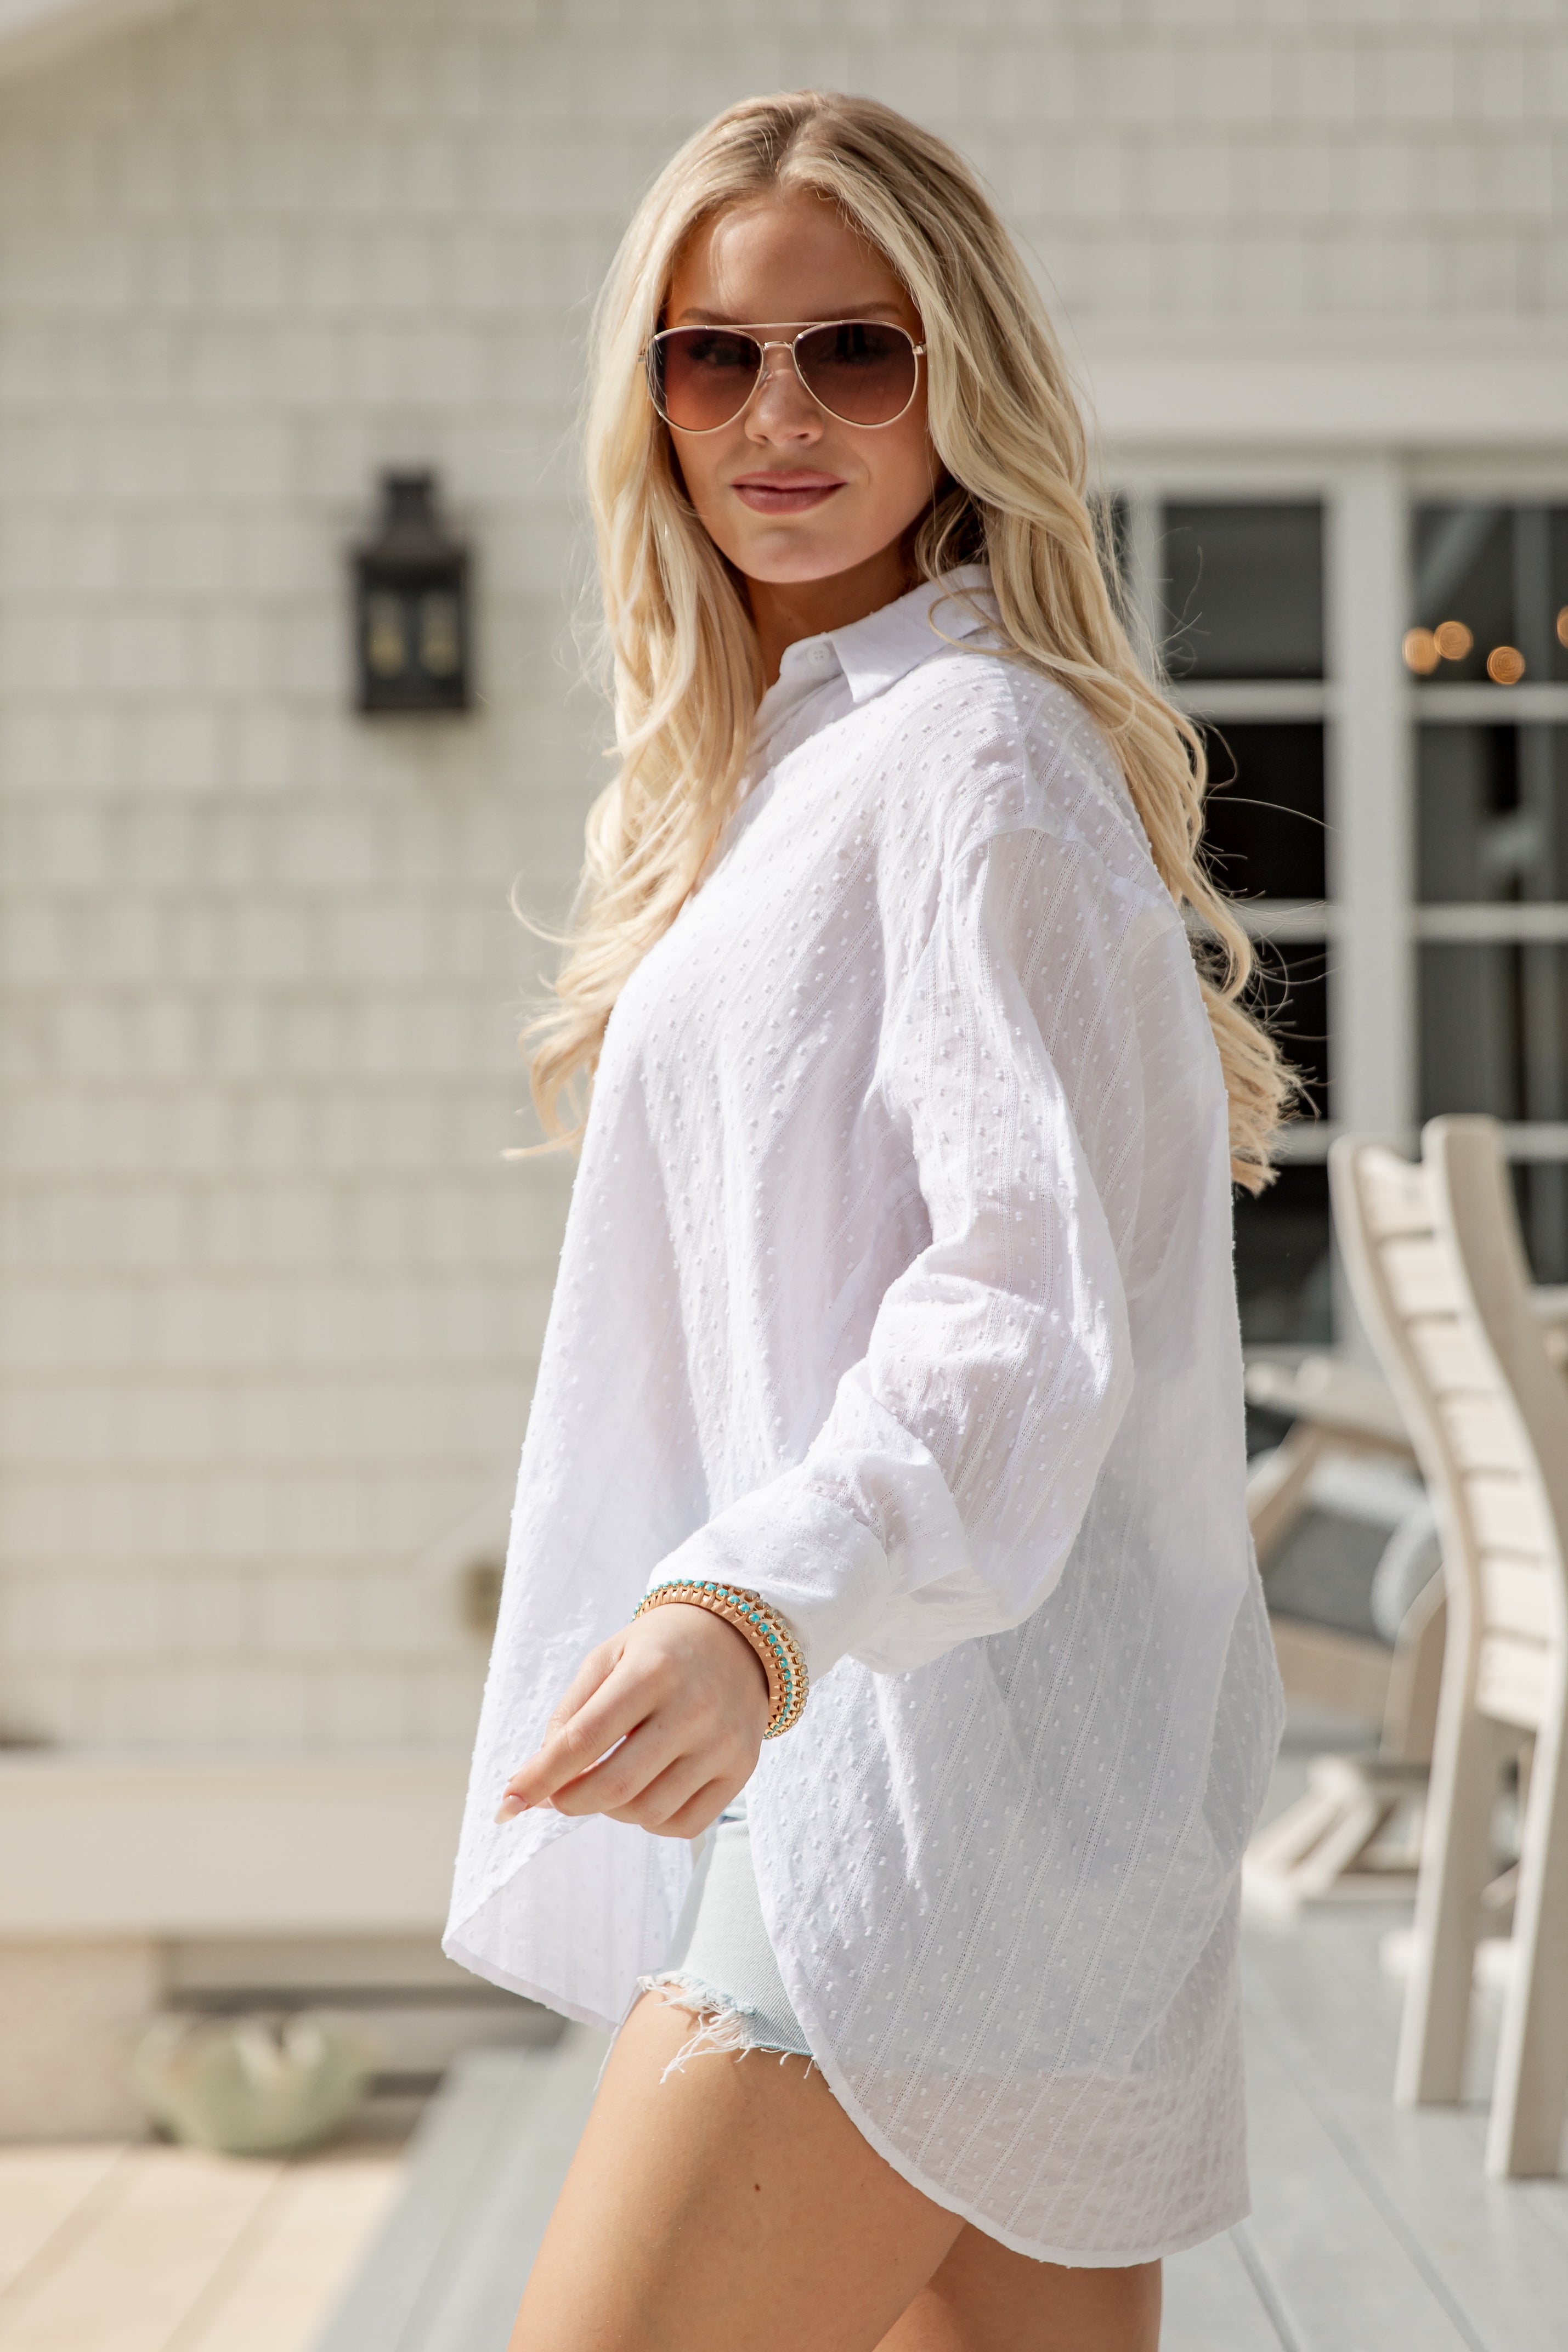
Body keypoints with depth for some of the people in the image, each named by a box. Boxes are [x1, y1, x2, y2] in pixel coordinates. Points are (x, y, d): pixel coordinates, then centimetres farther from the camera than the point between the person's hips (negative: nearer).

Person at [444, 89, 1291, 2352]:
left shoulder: (974, 754, -9)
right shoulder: (778, 768, 21)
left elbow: (1028, 1296, -21)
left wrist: (757, 1604, -35)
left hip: (942, 1755, -10)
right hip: (875, 1733, 10)